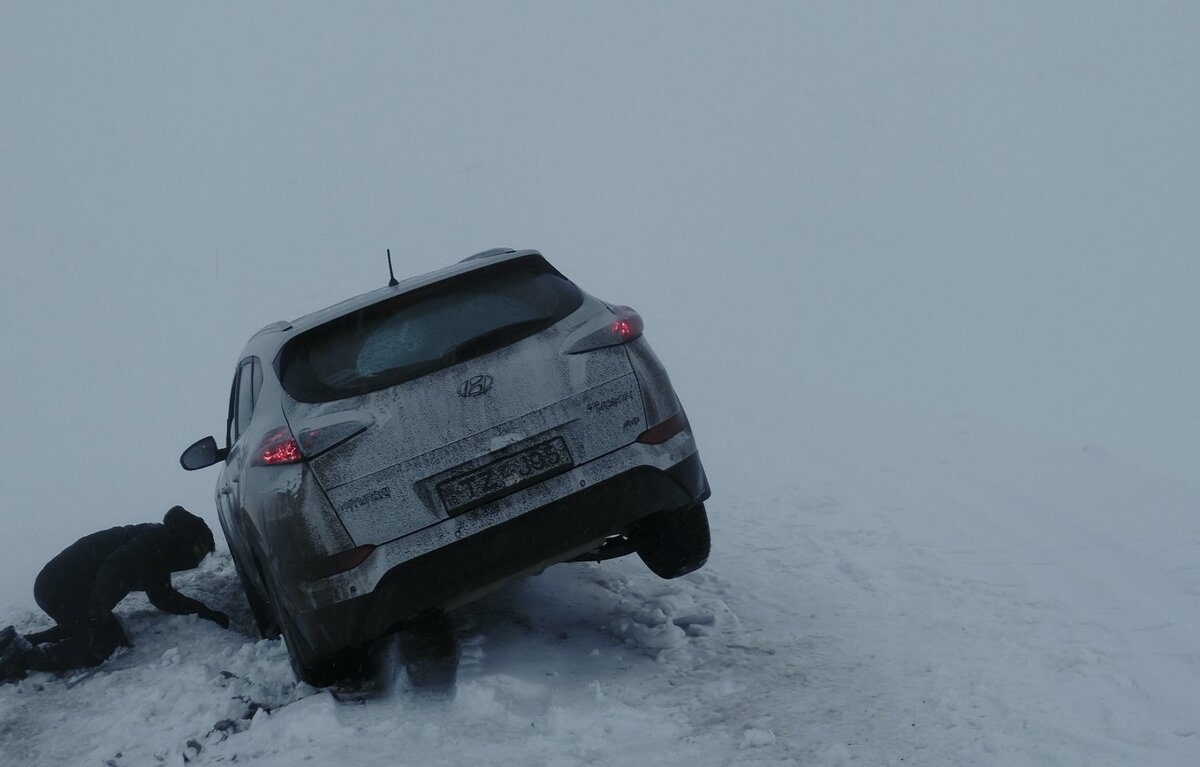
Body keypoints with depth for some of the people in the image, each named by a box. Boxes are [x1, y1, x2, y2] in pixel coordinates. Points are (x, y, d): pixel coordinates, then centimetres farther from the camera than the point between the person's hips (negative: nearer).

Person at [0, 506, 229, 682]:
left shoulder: (159, 554, 16)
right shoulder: (154, 540, -15)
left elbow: (163, 598, 23)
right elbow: (111, 571, -29)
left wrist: (206, 612, 14)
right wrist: (98, 619, -35)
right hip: (60, 589, -10)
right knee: (104, 646, -9)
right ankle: (25, 657, -12)